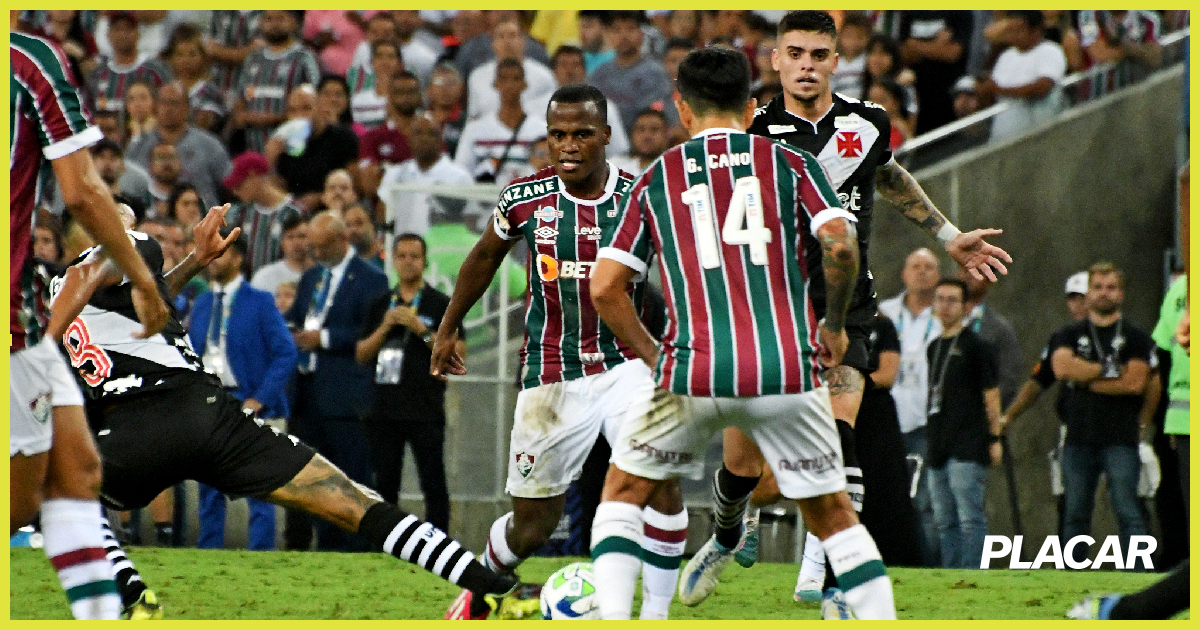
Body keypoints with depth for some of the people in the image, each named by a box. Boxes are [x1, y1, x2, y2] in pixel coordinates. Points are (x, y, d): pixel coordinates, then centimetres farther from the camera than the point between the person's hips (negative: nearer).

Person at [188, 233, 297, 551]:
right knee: (209, 488, 7)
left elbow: (286, 353, -8)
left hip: (247, 403, -5)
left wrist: (258, 400, -14)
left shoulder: (259, 302, -3)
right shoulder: (201, 304, 14)